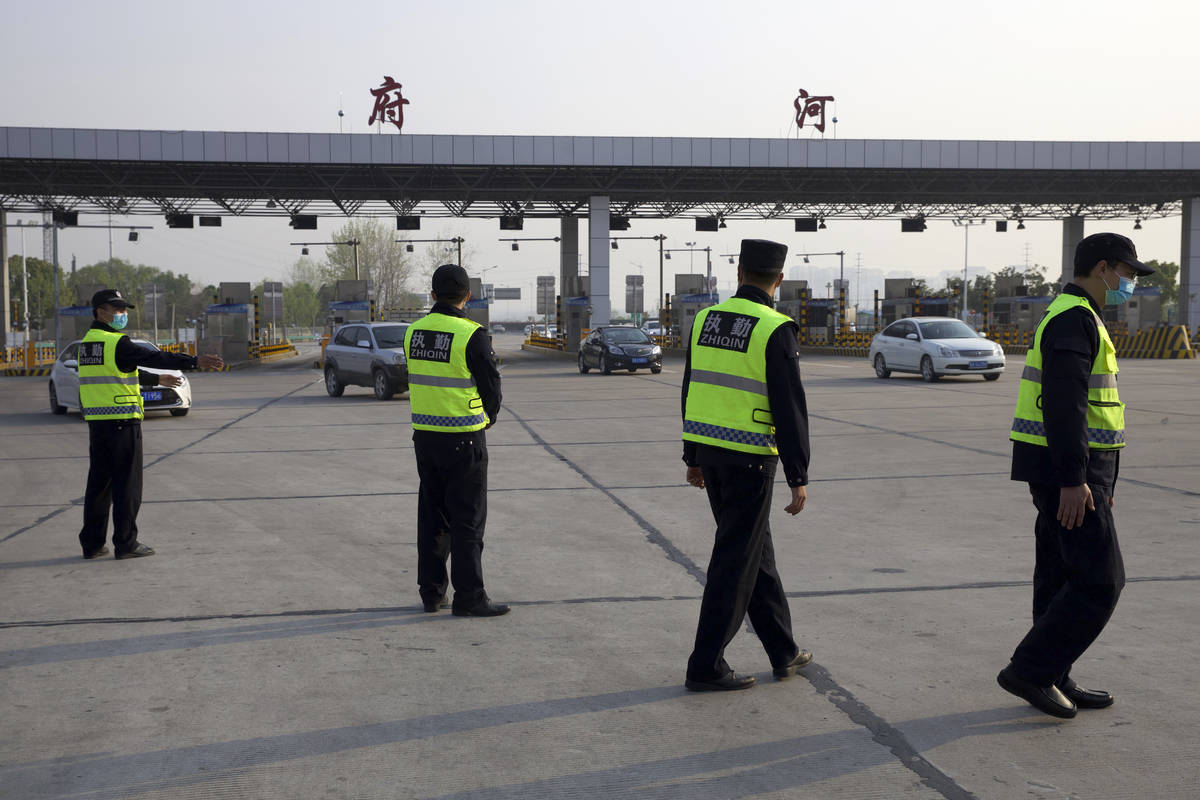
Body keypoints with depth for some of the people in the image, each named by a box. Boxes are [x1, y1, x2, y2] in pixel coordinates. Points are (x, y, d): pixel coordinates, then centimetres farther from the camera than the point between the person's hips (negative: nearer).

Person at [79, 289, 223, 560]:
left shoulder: (88, 342, 16)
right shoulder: (117, 343, -12)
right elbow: (155, 357, -21)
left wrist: (156, 380, 36)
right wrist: (196, 361, -25)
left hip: (96, 423, 8)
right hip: (122, 422, -8)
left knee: (98, 483, 12)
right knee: (127, 484, -1)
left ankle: (92, 543, 16)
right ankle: (126, 543, 3)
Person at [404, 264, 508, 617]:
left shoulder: (414, 332, 3)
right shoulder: (471, 335, -15)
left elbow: (419, 382, 9)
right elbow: (491, 386, -9)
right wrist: (488, 417, 11)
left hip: (424, 436, 6)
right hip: (463, 440, -6)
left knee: (432, 514, 14)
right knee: (468, 519, 1)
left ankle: (431, 593, 19)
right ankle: (469, 598, 4)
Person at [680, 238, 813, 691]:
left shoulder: (707, 320, 6)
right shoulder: (775, 330, -14)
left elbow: (692, 390, 12)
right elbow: (790, 408, -16)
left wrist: (694, 457, 19)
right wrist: (798, 478, -11)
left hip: (709, 451, 7)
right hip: (749, 459, -7)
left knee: (756, 551, 17)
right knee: (736, 561, 1)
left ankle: (783, 652, 26)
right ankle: (706, 666, 5)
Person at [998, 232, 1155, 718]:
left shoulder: (1077, 318, 20)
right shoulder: (1075, 318, -14)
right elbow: (1063, 404, -23)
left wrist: (1098, 479, 25)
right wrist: (1074, 480, -26)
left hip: (1072, 472, 11)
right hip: (1067, 471, -11)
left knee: (1062, 578, 13)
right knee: (1100, 581, -7)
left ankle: (1053, 680, 20)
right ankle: (1030, 669, -3)